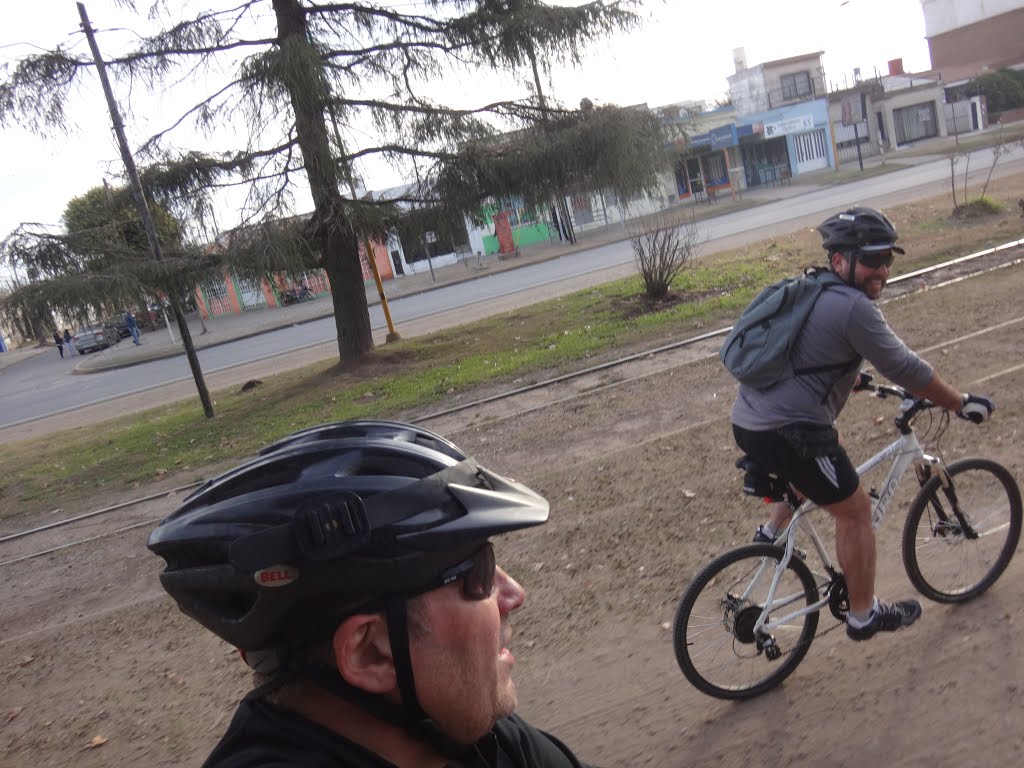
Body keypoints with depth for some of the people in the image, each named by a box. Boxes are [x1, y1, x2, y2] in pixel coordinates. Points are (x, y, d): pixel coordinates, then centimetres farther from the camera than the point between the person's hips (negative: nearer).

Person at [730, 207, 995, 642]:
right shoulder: (854, 308, -12)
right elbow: (906, 370, -9)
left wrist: (855, 379, 47)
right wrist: (962, 404, 5)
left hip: (747, 423, 9)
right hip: (788, 432, -9)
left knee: (810, 472, 37)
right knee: (854, 511, 9)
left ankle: (770, 533, 36)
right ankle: (864, 617, 21)